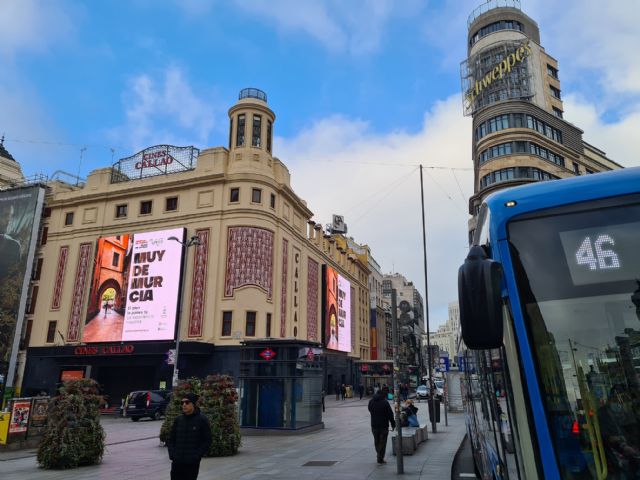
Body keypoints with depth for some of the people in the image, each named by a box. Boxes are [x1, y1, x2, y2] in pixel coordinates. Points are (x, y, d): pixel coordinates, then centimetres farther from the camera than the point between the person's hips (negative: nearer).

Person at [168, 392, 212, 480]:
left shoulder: (202, 420, -6)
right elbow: (171, 439, 13)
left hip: (192, 463, -4)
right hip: (177, 462, 4)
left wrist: (197, 456, -12)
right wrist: (172, 454, 0)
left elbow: (207, 441, -4)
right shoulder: (178, 420, 6)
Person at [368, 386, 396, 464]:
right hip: (383, 425, -5)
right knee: (382, 442, 4)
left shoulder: (371, 402, 2)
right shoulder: (385, 403, -15)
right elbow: (390, 414, -11)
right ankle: (380, 458, 5)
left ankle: (378, 454, 29)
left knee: (376, 441, 19)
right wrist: (393, 424, -1)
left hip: (374, 425, 5)